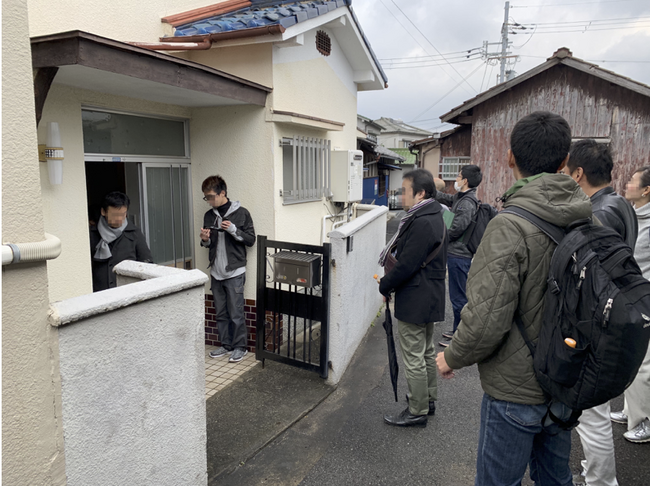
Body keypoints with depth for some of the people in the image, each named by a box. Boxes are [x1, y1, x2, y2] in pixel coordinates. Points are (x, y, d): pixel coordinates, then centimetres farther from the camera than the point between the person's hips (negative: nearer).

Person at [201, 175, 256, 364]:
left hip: (234, 272, -5)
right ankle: (226, 345, 27)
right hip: (216, 272, 6)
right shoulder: (209, 215, 9)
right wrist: (205, 240, -5)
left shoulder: (241, 213, -6)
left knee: (236, 314, 0)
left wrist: (233, 230, -20)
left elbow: (251, 240, -6)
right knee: (221, 313, 14)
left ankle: (240, 347, 14)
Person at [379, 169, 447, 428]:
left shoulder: (421, 223, -24)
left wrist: (384, 285, -9)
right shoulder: (435, 217, 10)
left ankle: (417, 412, 16)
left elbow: (406, 265, -25)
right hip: (430, 297, 11)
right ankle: (428, 399, 38)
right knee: (427, 352, 22)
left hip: (414, 301, -11)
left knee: (414, 358, 2)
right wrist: (390, 281, 12)